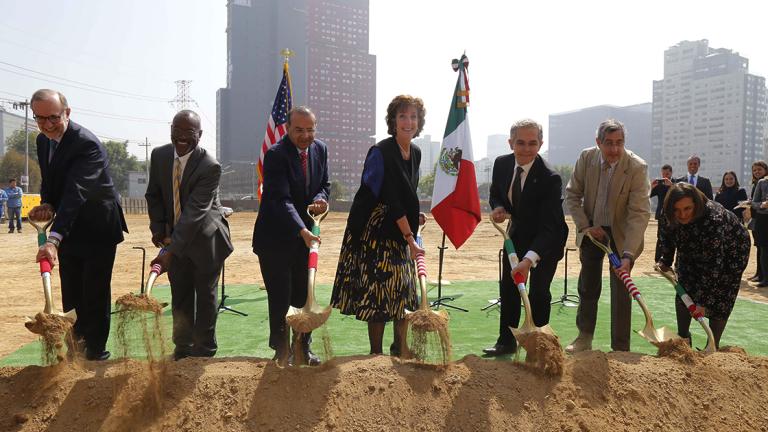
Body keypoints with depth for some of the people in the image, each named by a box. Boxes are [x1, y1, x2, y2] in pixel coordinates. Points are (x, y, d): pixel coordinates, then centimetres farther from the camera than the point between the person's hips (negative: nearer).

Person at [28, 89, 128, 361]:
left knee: (95, 296, 0)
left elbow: (75, 193, -34)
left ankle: (96, 352, 15)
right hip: (69, 230, 7)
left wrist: (53, 240, -42)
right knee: (71, 295, 14)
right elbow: (48, 182, 14)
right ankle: (78, 344, 31)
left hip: (98, 230, -7)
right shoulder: (43, 140, 4)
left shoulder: (87, 144, -23)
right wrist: (47, 204, -10)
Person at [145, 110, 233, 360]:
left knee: (205, 296, 5)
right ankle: (182, 349, 28)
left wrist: (170, 251, -36)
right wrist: (157, 227, -6)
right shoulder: (159, 155, -4)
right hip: (175, 237, 5)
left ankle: (203, 351, 18)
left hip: (205, 239, -5)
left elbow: (194, 212, -31)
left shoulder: (210, 166, -24)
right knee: (180, 297, 13)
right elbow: (154, 195, 9)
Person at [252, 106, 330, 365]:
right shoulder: (275, 155, -18)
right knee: (280, 300, 2)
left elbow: (325, 183, 13)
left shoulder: (320, 149, 2)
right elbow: (281, 199, -26)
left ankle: (303, 349, 29)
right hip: (275, 238, -5)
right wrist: (302, 230, -38)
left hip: (306, 234, 6)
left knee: (304, 297, 13)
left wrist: (321, 198, -12)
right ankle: (281, 353, 18)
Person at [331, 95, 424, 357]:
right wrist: (410, 237, -20)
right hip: (376, 231, -8)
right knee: (379, 289, -4)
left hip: (401, 230, 8)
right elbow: (390, 199, -20)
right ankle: (376, 354, 9)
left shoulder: (415, 153, 7)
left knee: (404, 291, 10)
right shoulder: (381, 152, -16)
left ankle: (401, 350, 24)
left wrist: (410, 234, 12)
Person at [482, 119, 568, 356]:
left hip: (547, 239, -5)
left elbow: (549, 227, -36)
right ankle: (506, 341, 23)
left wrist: (529, 259, -49)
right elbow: (495, 193, 5)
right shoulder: (502, 163, -15)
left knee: (538, 291, -3)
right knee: (508, 286, 9)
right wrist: (497, 208, -19)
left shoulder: (550, 178, -32)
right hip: (518, 232, 5)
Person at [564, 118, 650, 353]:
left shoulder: (637, 168, -23)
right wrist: (584, 226, -13)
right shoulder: (586, 158, -13)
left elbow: (640, 213, -27)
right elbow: (572, 194, -2)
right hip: (592, 230, 3)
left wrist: (628, 255, -35)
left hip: (621, 234, -3)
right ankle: (584, 338, 31)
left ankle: (620, 349, 12)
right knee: (587, 287, 13)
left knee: (621, 291, -2)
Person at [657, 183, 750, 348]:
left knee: (720, 299, -9)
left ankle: (713, 346, 2)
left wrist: (702, 300, -41)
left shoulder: (714, 219, -42)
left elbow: (714, 263, -42)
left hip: (729, 249, -5)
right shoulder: (673, 217, -25)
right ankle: (683, 337, 8)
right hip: (694, 252, 5)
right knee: (684, 291, -2)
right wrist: (665, 261, 8)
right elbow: (668, 236, 0)